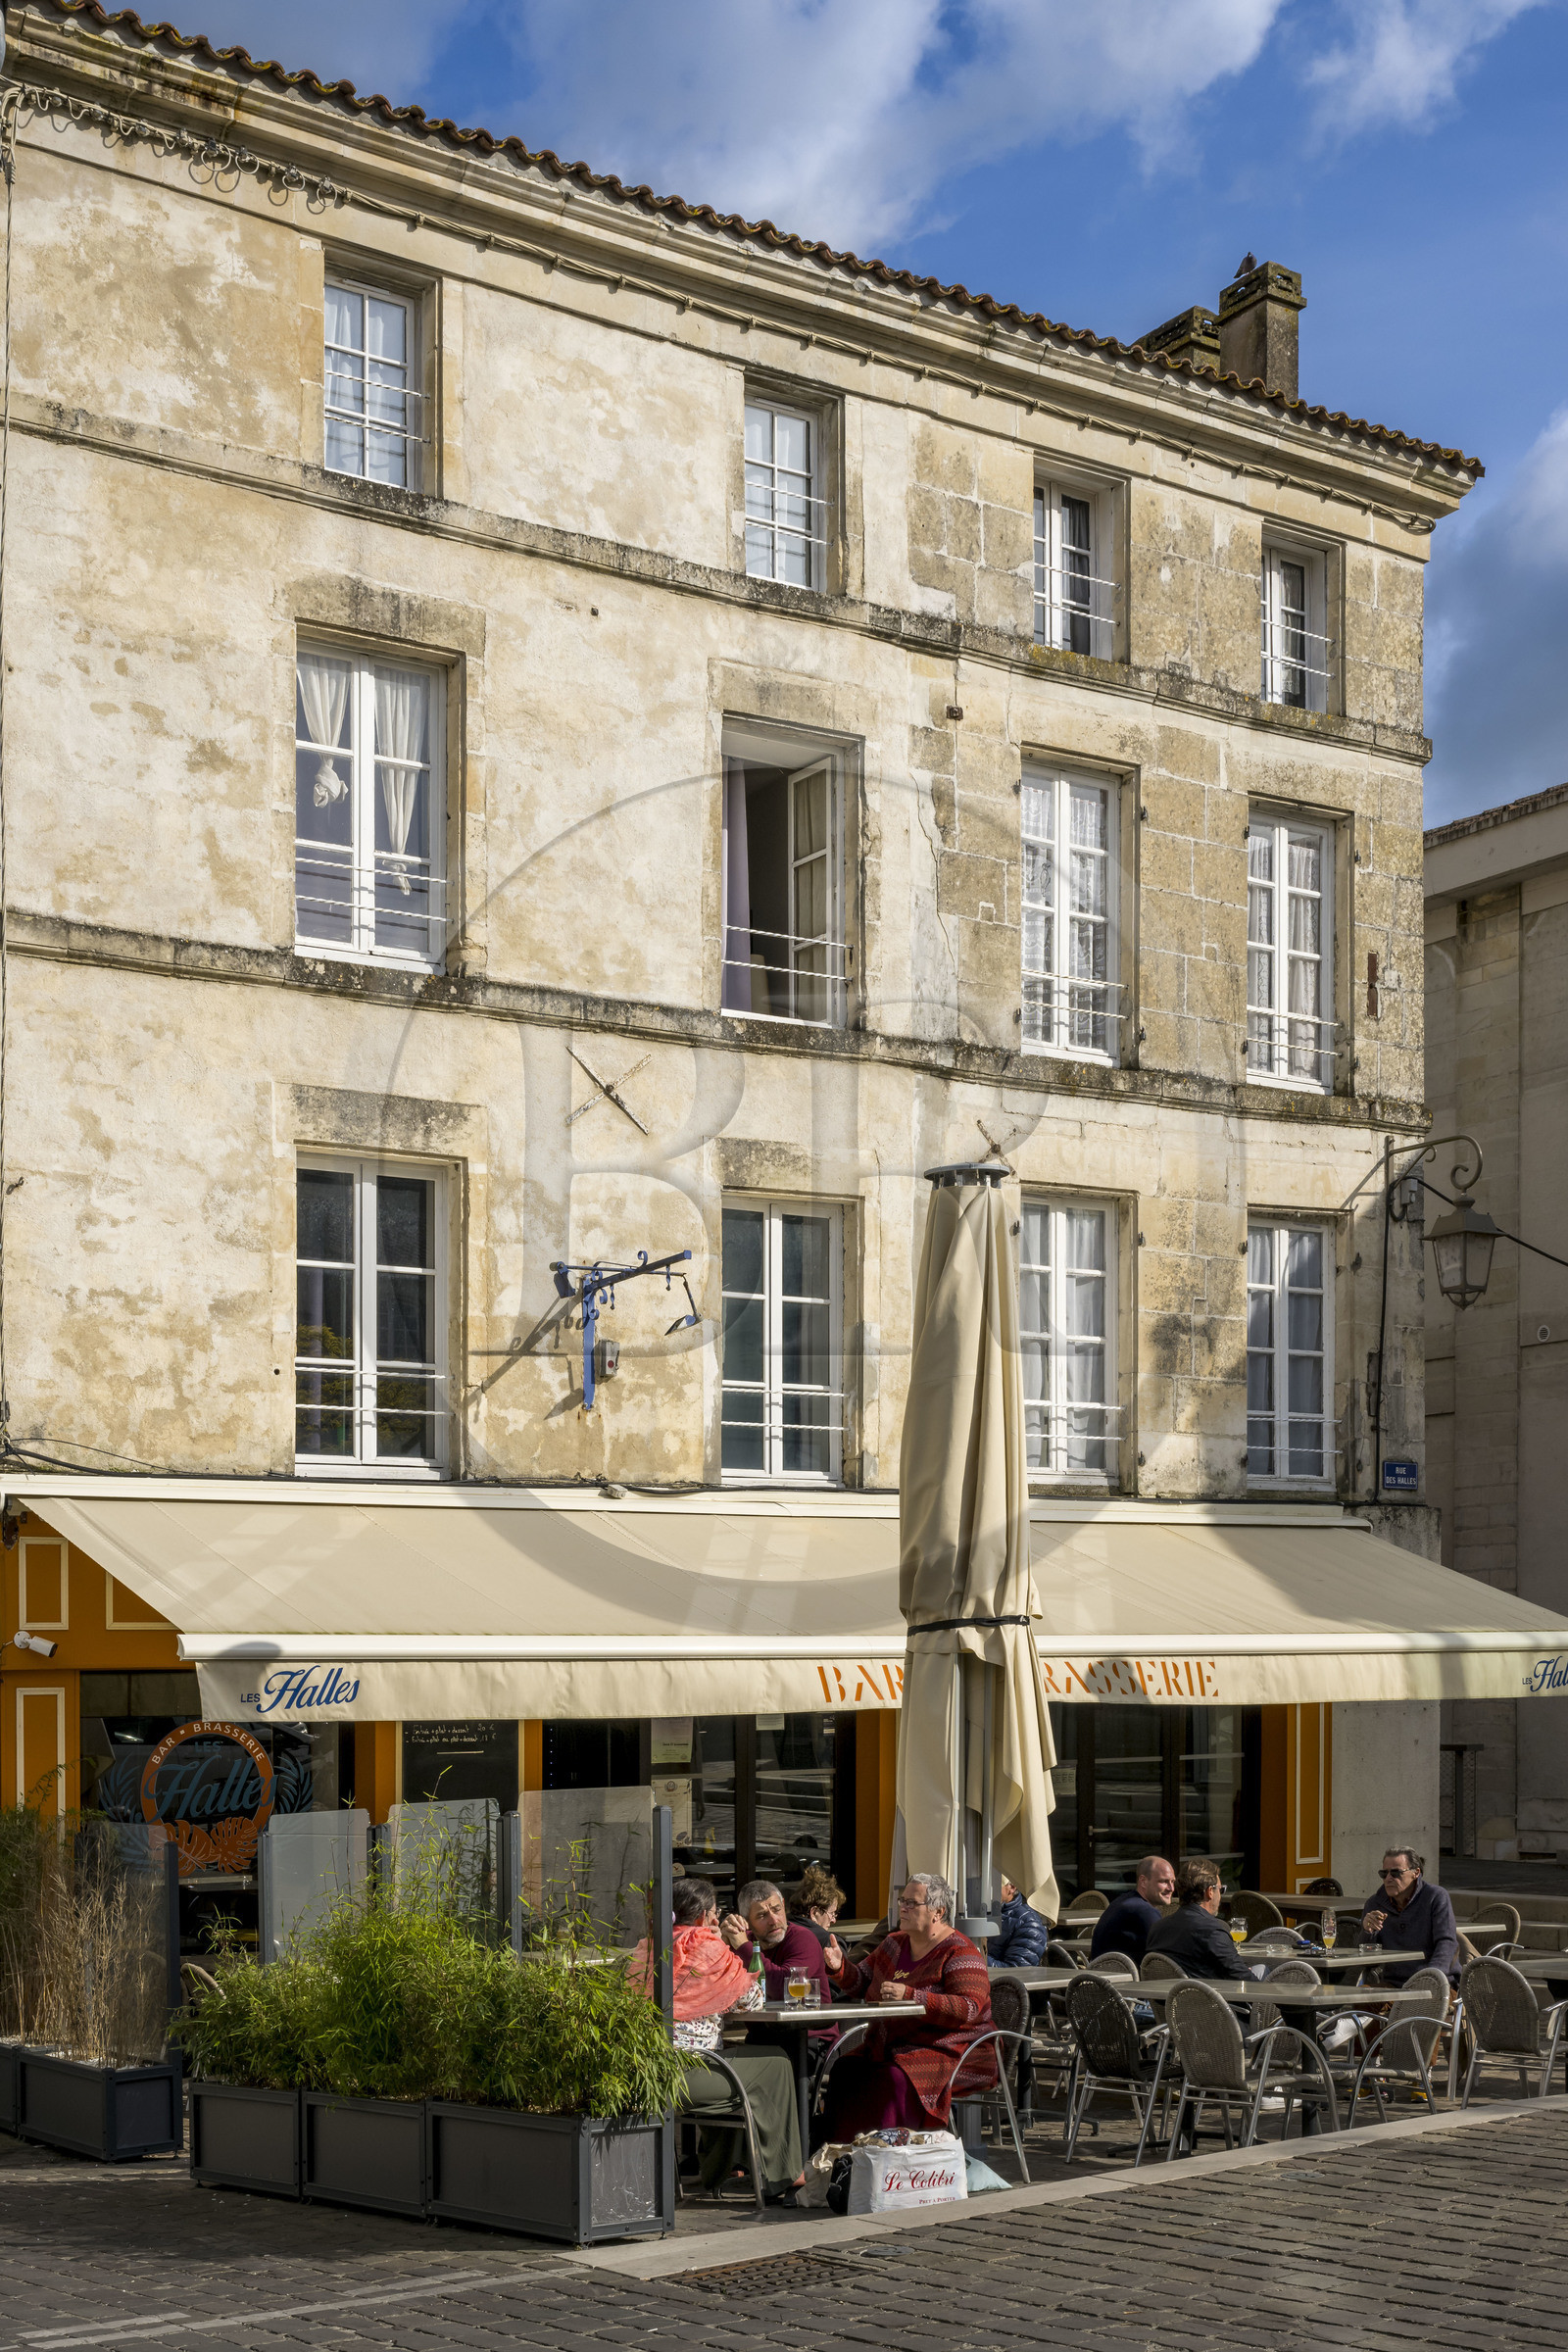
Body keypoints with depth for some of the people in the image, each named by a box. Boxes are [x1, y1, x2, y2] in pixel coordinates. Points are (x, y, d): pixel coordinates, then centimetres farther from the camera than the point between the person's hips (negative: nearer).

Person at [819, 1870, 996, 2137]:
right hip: (891, 2048, 7)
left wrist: (909, 1996, -30)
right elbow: (861, 1983, 23)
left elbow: (970, 2009, -23)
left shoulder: (958, 1953, -9)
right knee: (845, 2070, -18)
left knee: (895, 2078, -34)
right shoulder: (895, 1944, 15)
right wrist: (840, 1967, 0)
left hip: (949, 2052, -7)